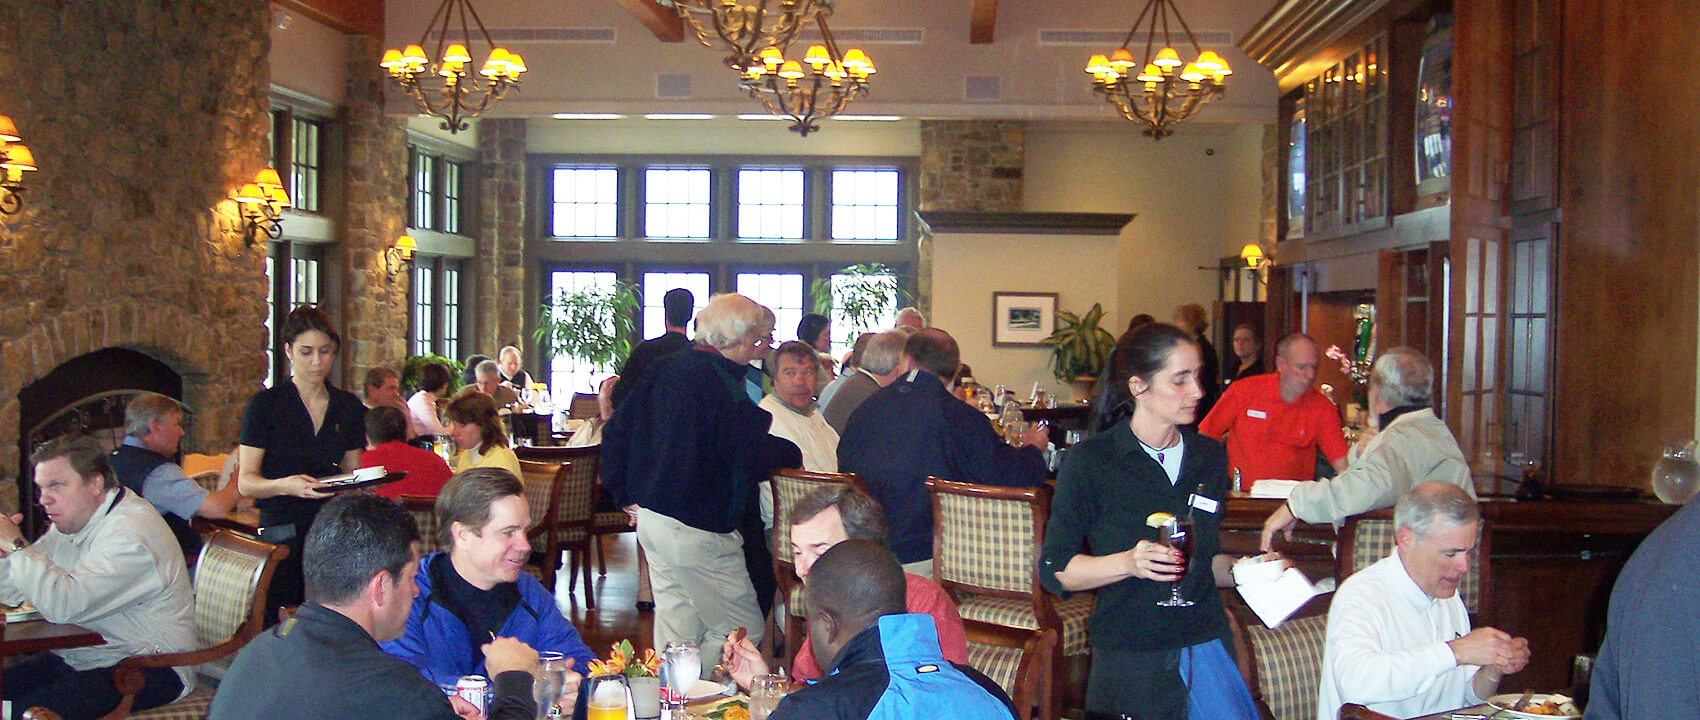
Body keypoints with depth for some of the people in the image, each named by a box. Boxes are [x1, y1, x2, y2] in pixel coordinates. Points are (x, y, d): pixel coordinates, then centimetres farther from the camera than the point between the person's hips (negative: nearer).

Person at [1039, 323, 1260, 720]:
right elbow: (1054, 570, -8)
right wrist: (1128, 563, -21)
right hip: (1129, 659, -4)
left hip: (1205, 646, 4)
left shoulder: (1210, 456, 11)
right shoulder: (1089, 461, -6)